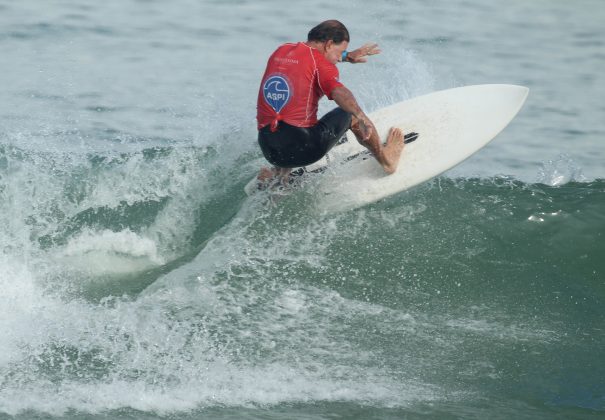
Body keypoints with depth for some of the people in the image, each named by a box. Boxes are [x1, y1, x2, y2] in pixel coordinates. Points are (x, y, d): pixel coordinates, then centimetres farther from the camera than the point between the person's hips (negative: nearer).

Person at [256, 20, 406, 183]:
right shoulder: (320, 63, -5)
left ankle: (278, 172, 19)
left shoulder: (281, 51, 15)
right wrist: (361, 117, -40)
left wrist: (349, 56, 45)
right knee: (351, 112, 17)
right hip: (303, 148, -6)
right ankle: (385, 159, 31)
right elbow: (339, 93, -26)